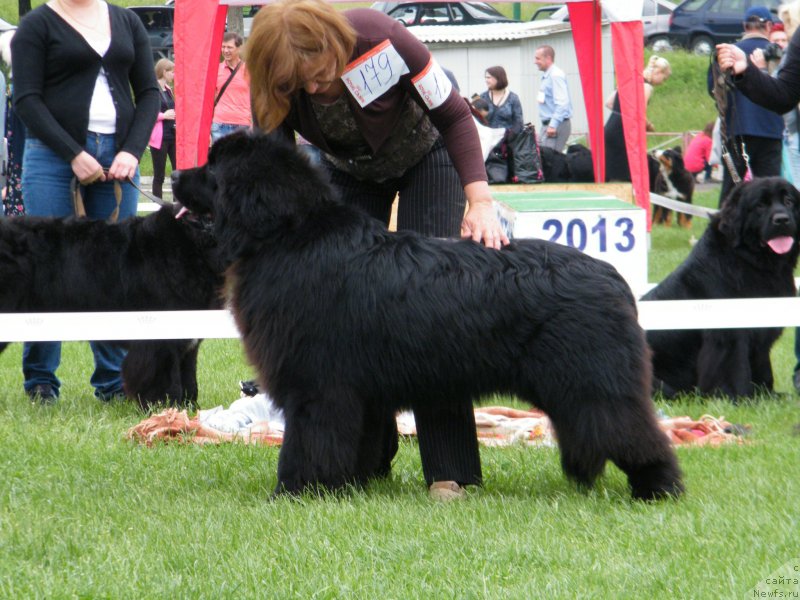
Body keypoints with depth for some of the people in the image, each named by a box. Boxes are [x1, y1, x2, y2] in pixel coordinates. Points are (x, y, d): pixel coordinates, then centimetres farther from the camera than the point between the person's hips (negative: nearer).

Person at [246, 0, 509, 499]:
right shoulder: (274, 84, -27)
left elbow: (455, 115, -24)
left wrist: (480, 201, -32)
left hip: (425, 155, -4)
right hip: (350, 172, 4)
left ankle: (449, 470, -17)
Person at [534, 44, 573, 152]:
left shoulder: (556, 75, -14)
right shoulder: (545, 76, 16)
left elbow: (562, 103, -23)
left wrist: (553, 125, -27)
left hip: (556, 126, -10)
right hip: (547, 124, 10)